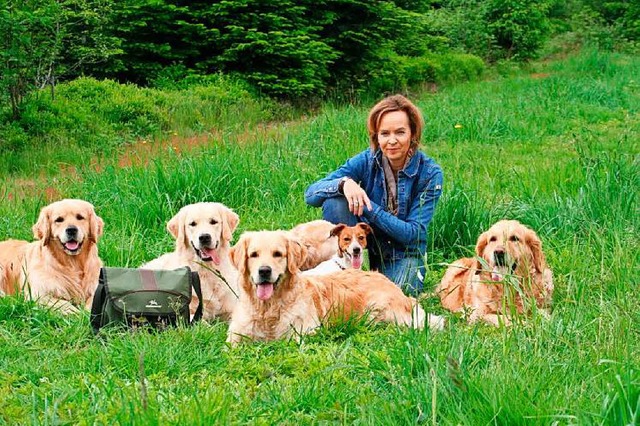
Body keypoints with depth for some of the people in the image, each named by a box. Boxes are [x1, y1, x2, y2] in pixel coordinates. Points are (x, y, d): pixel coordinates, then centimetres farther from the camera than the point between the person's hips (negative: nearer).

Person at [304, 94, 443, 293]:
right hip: (366, 245, 2)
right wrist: (344, 183, -39)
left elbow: (413, 233, -20)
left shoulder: (430, 173, -16)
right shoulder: (366, 161, -12)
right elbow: (311, 194, -18)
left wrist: (367, 207, -28)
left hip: (403, 252, -2)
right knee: (335, 200, -24)